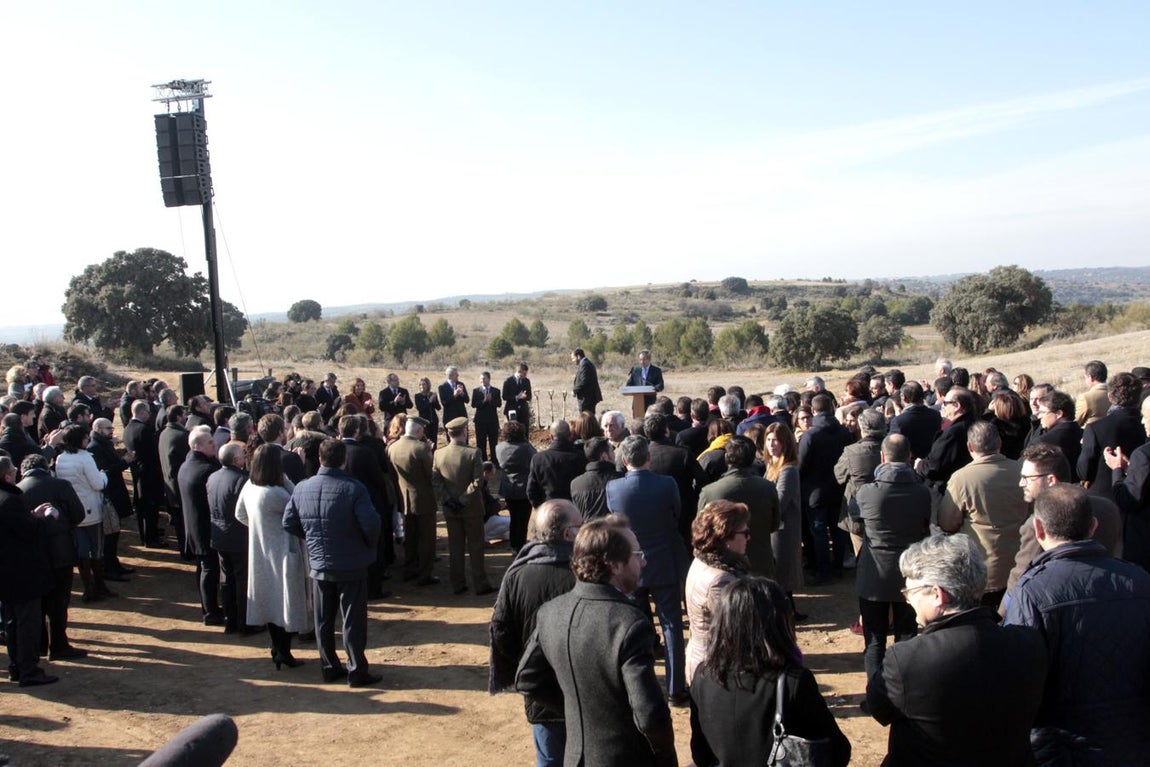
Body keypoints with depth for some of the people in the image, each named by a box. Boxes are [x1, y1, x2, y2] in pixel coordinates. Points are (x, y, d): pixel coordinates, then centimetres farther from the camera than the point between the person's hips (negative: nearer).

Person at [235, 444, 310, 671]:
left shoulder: (249, 486, -2)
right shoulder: (275, 493, -28)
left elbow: (240, 514, 10)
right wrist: (285, 480, -17)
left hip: (260, 554, 8)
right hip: (282, 554, -8)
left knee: (270, 601, 17)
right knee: (286, 601, 6)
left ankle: (277, 649, 29)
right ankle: (284, 652, 14)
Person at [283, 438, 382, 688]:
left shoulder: (302, 488, -4)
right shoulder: (354, 489, -18)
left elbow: (288, 522, 1)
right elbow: (371, 524, -25)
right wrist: (370, 545, -5)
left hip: (318, 564, 4)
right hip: (351, 566, -4)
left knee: (323, 620, 16)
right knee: (353, 620, 6)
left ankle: (329, 668, 26)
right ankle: (357, 671, 11)